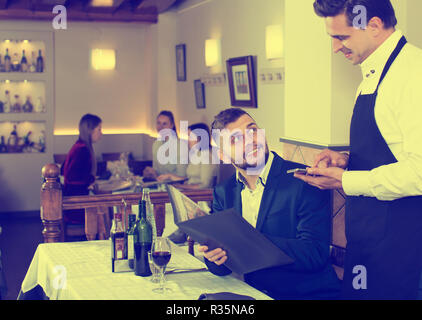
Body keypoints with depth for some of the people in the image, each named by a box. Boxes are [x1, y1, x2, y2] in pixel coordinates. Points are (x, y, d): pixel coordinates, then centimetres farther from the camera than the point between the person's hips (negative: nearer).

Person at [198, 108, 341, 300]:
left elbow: (315, 255, -19)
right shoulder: (223, 192, 7)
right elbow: (221, 269, 5)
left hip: (310, 295, -4)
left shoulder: (305, 181, -10)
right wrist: (214, 257, -20)